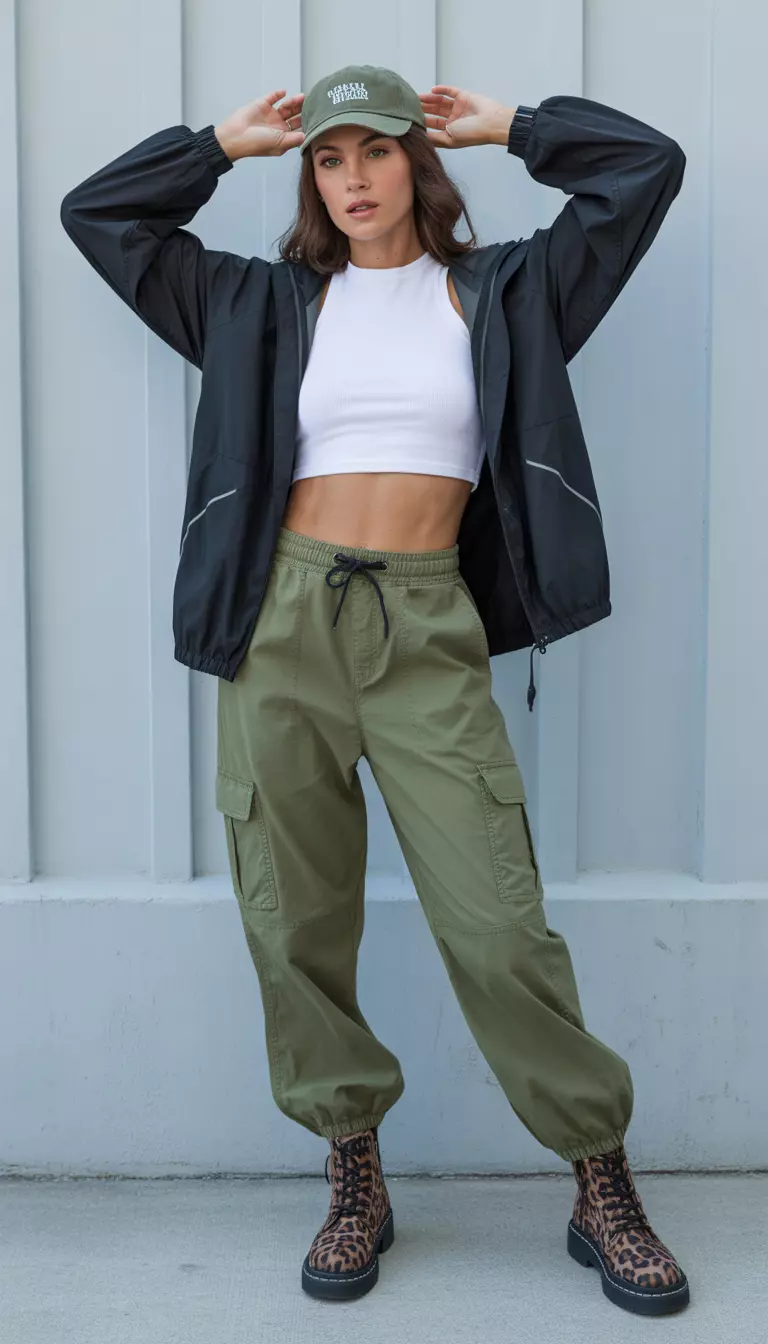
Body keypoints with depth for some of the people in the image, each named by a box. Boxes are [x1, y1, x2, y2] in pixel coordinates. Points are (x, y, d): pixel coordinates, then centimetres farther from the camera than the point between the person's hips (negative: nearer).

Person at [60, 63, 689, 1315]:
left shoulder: (502, 291, 13)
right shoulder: (266, 303, 16)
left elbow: (648, 167, 15)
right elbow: (98, 212, 21)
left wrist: (505, 123, 20)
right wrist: (226, 139, 19)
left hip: (427, 629, -2)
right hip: (284, 618, 2)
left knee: (498, 924, -6)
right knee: (296, 920, 4)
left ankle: (604, 1189, 12)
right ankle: (355, 1180, 22)